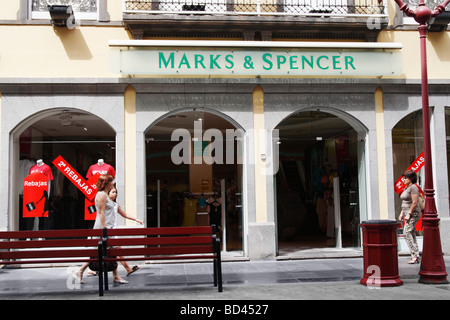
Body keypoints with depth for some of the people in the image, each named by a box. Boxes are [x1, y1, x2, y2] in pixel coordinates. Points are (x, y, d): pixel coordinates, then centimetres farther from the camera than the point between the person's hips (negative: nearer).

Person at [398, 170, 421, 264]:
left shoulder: (413, 187, -14)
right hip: (407, 213, 10)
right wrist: (402, 213, 17)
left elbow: (414, 202, -19)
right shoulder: (406, 188, 16)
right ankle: (416, 256, 10)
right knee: (412, 234, 8)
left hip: (413, 213, -10)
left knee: (407, 232, -15)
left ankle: (414, 255, -15)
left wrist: (409, 214, -20)